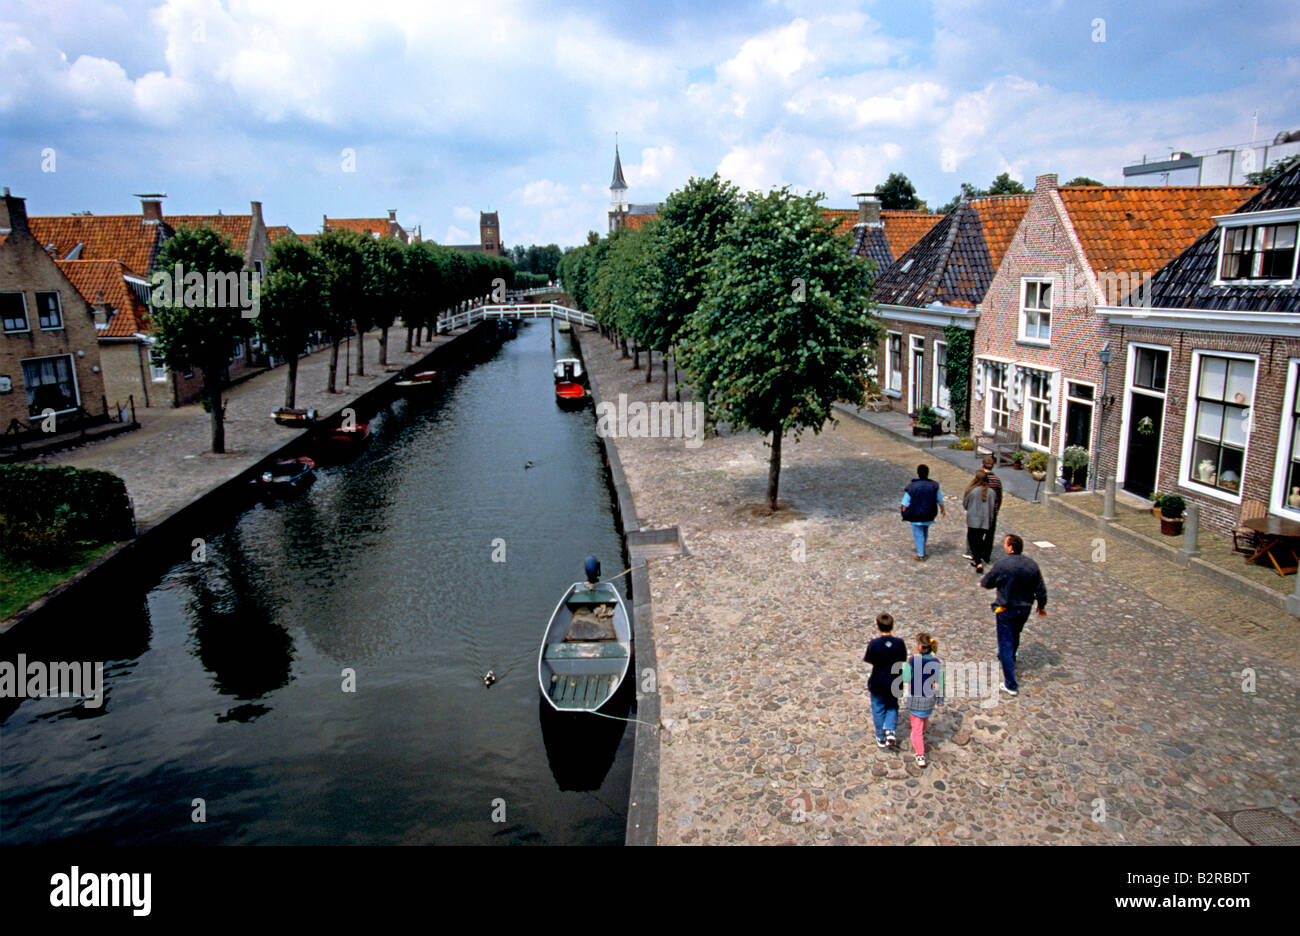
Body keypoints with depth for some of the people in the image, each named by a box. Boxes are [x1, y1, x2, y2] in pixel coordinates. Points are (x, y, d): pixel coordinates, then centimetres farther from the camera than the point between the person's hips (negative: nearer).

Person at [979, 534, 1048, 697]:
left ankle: (1011, 685, -2)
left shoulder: (1002, 564, -20)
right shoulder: (1032, 565, -5)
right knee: (1014, 636, 29)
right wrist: (1041, 606, 19)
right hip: (1025, 609, 5)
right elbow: (1041, 590, 3)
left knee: (1006, 643, 0)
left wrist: (982, 581, 16)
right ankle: (1009, 659, 55)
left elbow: (987, 583, -7)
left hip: (1006, 609, -5)